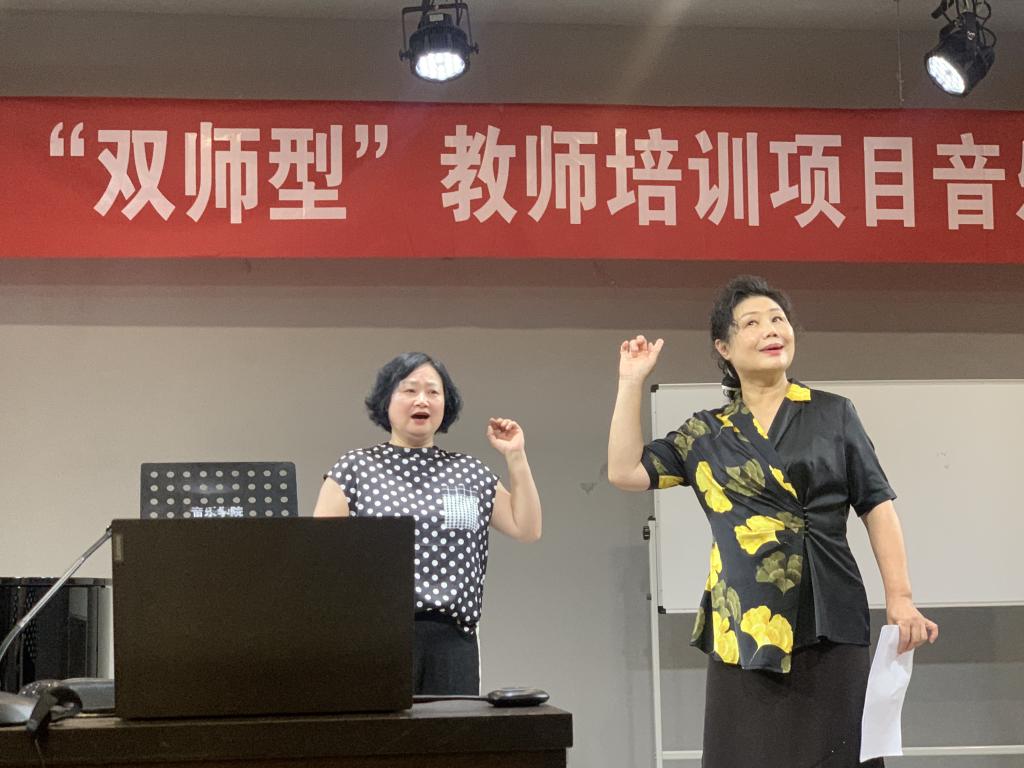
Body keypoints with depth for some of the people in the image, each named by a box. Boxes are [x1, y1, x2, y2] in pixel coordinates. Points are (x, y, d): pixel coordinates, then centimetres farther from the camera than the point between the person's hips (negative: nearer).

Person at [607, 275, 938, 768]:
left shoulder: (833, 415, 8)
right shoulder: (704, 434, 10)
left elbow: (877, 506, 5)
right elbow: (625, 472, 3)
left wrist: (900, 598, -4)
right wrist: (632, 382, 3)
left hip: (829, 621, -1)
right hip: (745, 628, 1)